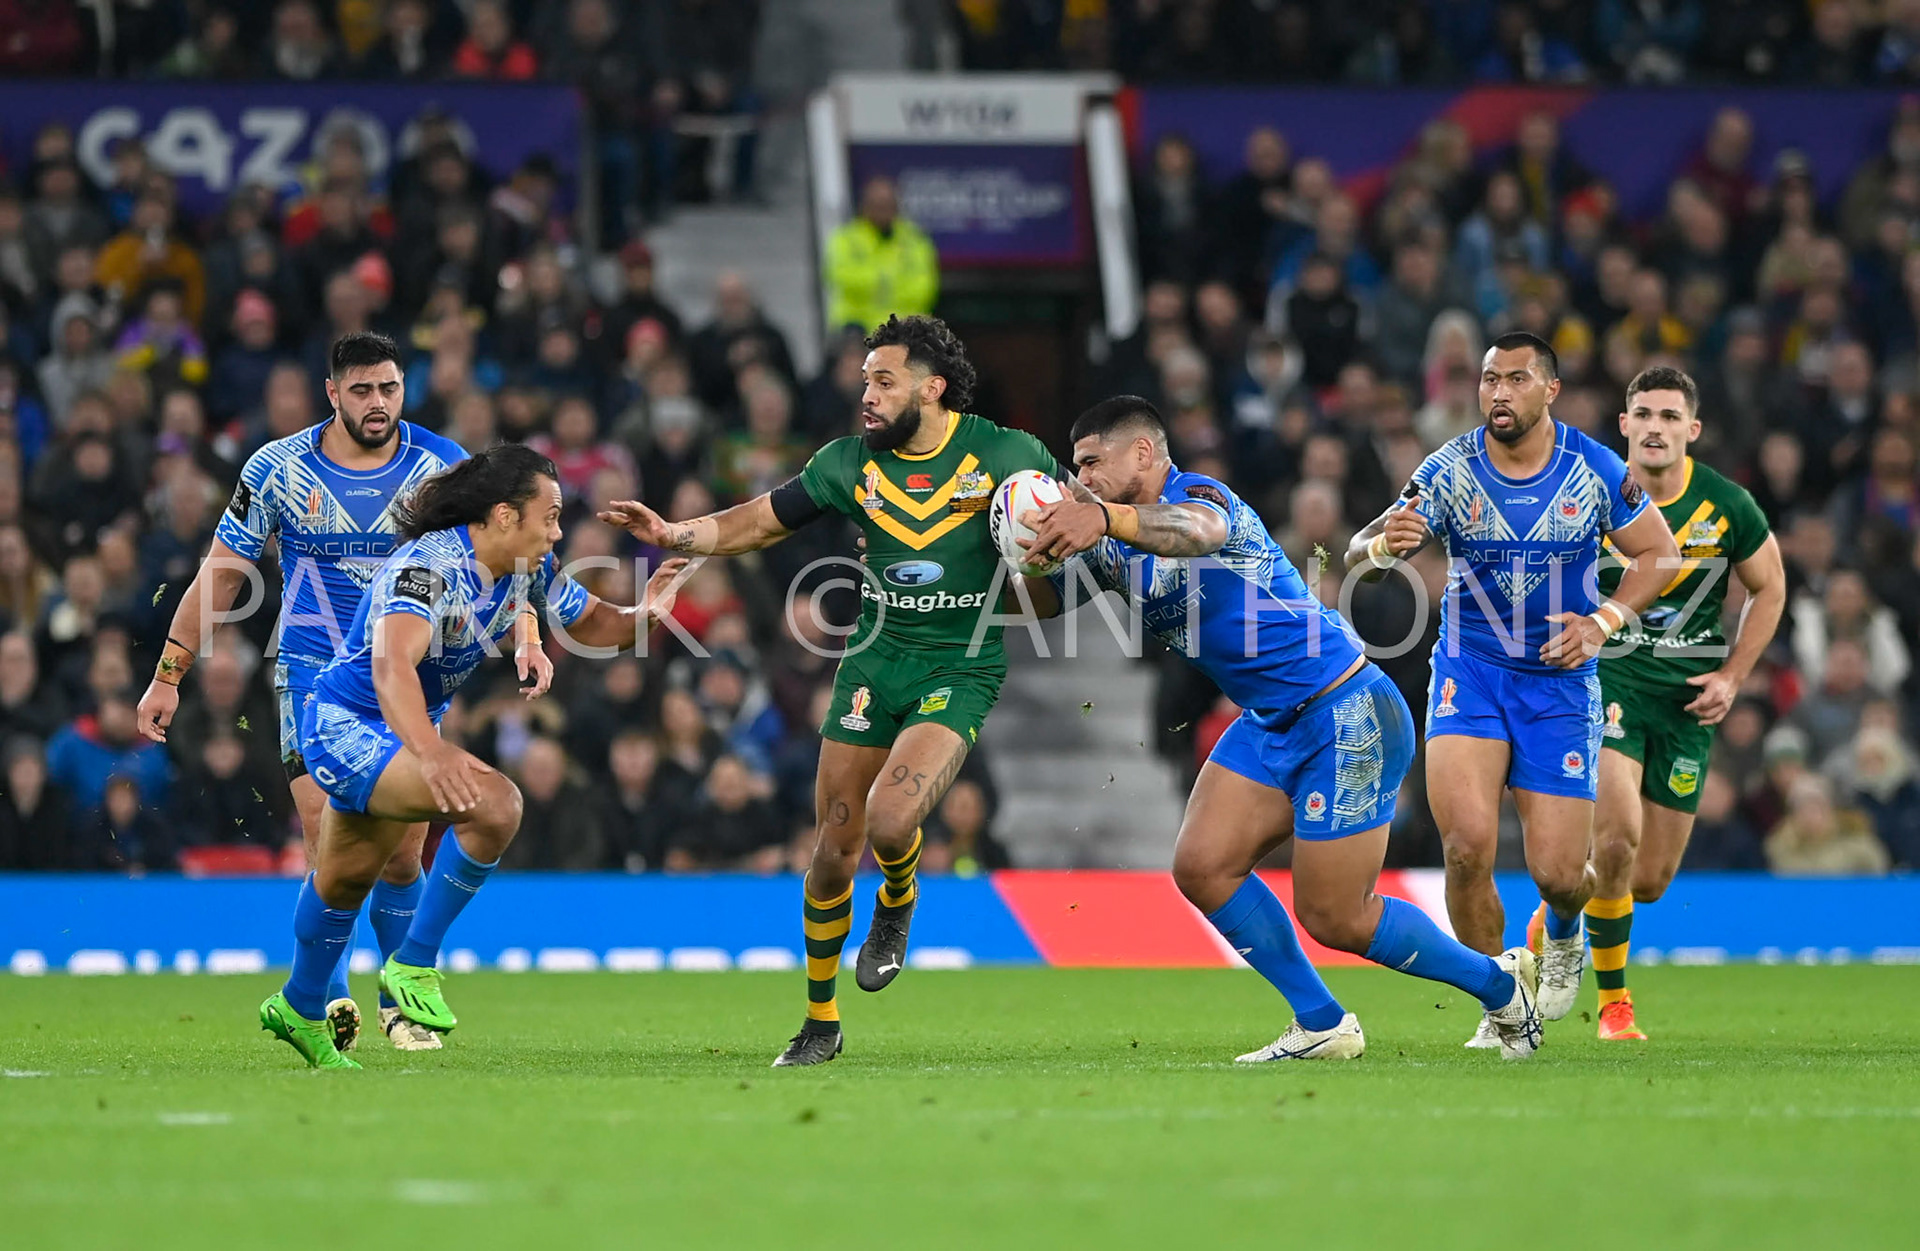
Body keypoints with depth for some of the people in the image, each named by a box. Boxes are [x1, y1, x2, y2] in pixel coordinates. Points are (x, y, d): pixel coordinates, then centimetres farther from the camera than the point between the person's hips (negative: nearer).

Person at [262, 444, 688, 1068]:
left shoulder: (527, 567, -5)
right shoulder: (429, 565, -31)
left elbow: (591, 622, 10)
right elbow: (392, 666, -45)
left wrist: (641, 614, -14)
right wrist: (431, 756, -60)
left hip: (408, 730, 10)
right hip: (345, 727, -9)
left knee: (347, 877, 26)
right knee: (494, 803, -28)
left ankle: (299, 1009, 49)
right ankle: (414, 963, -14)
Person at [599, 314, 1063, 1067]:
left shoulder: (1004, 454, -7)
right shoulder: (851, 462, 2)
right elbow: (759, 523, 8)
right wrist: (676, 535, -7)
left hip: (960, 670, -4)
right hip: (875, 661, 4)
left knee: (890, 822, -25)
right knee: (834, 849, 2)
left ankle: (897, 904, 13)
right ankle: (820, 1020, 19)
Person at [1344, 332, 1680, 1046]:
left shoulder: (1596, 471, -7)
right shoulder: (1452, 472, -8)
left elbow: (1658, 552, 4)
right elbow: (1359, 560, -10)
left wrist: (1602, 622, -12)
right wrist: (1384, 545, -35)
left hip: (1560, 681, 0)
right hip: (1469, 671, 0)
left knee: (1557, 873, -5)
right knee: (1468, 845, -20)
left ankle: (1563, 932, 34)